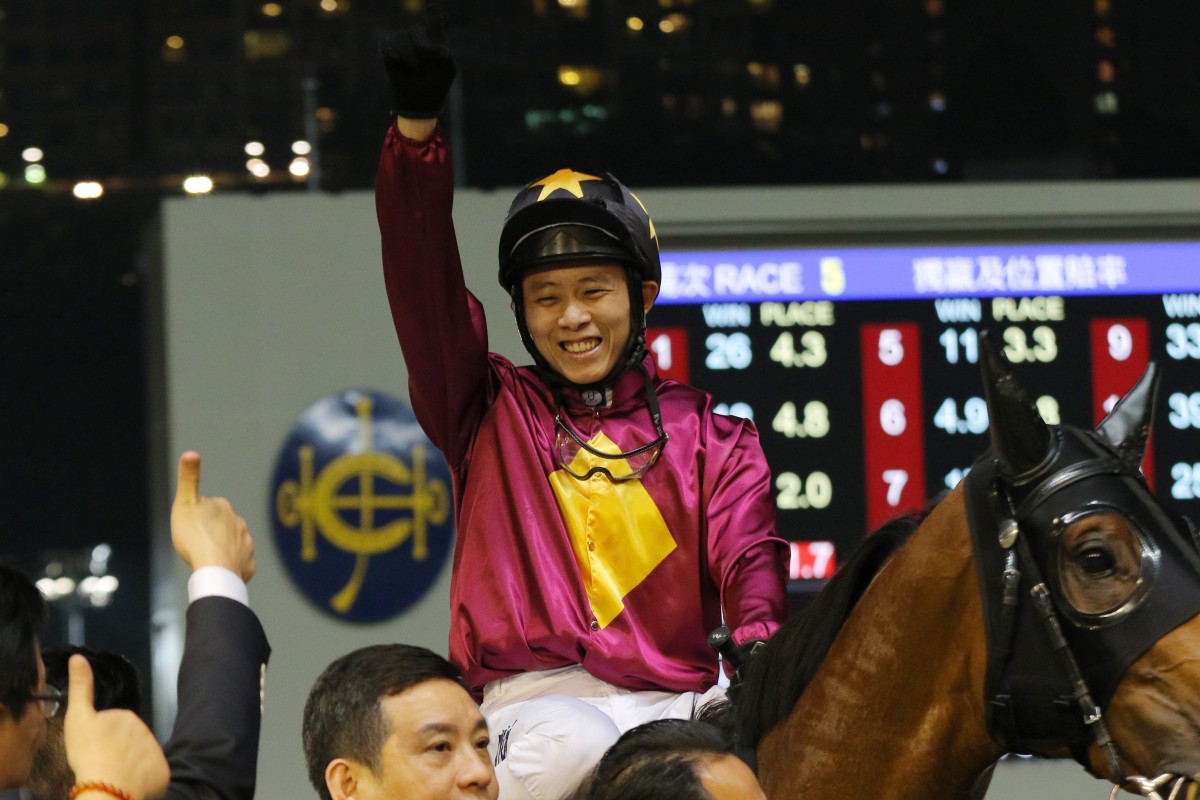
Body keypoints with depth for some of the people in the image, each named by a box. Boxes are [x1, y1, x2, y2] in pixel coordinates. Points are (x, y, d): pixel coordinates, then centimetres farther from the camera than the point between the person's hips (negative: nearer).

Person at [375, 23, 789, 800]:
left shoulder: (709, 434, 18)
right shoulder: (491, 410, 16)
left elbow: (748, 554, 3)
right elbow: (426, 279, 3)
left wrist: (759, 648, -21)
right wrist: (416, 125, -10)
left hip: (674, 704, 2)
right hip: (536, 704, -2)